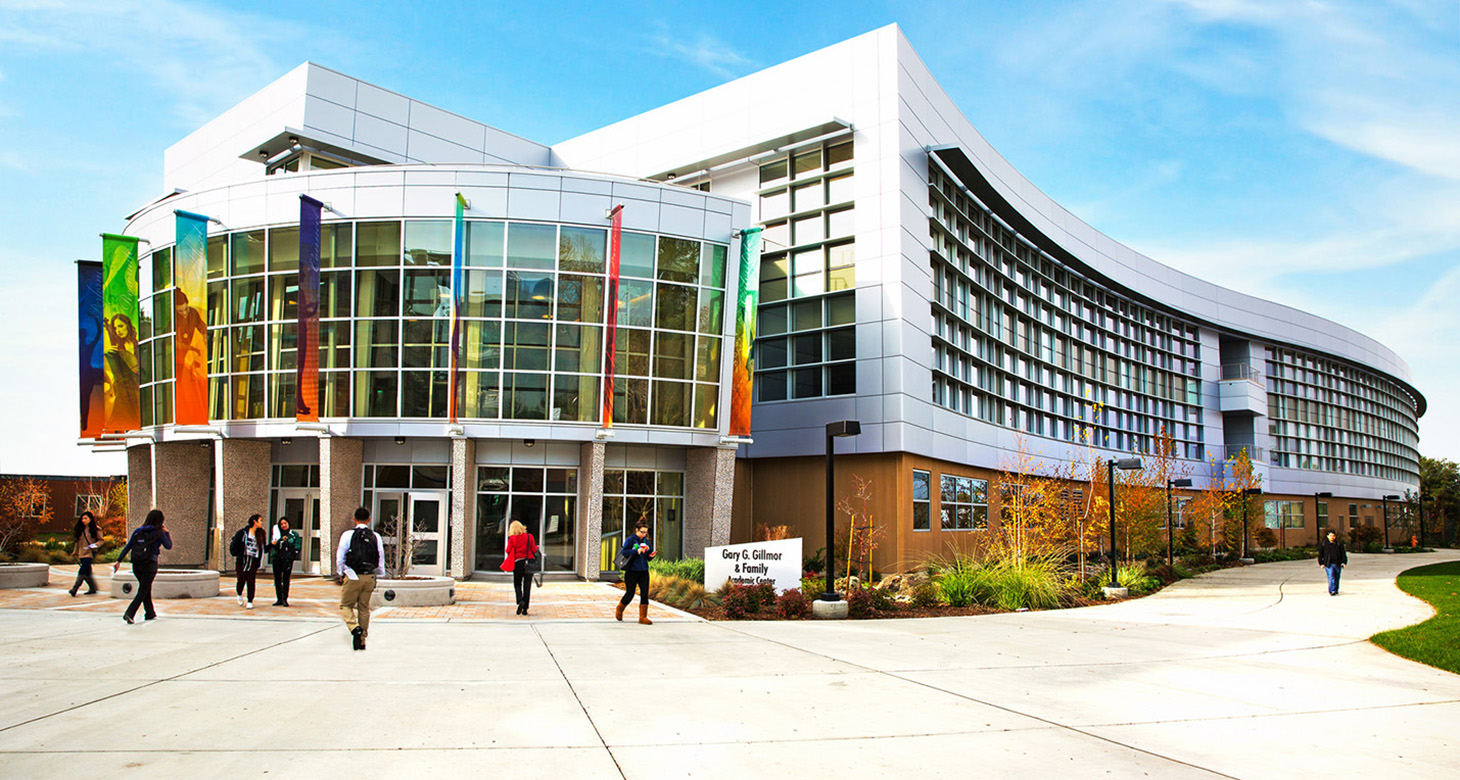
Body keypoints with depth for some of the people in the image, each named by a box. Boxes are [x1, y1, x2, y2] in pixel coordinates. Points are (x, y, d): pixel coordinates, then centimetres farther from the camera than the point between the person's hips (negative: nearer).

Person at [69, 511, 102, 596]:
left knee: (82, 571, -15)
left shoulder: (95, 529, -2)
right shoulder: (80, 530, 14)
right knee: (86, 573, 8)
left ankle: (74, 589, -14)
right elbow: (78, 541, 20)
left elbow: (101, 540, 0)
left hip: (89, 553, -6)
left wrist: (95, 545, -18)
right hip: (81, 554, 6)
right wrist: (75, 552, 18)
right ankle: (92, 588, 19)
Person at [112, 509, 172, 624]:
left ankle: (150, 613, 29)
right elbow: (169, 546, 3)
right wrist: (166, 532, 12)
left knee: (146, 588, 20)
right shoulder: (159, 533, -5)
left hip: (136, 565, 5)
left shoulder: (138, 531, 7)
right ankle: (129, 614, -16)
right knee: (143, 591, 0)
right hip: (150, 564, -5)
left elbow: (127, 547, 4)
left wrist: (118, 561, 6)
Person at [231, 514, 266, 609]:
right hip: (242, 561, -2)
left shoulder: (260, 534, 9)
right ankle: (239, 595, 32)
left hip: (253, 562, 2)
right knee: (241, 580, 1)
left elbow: (263, 549, 12)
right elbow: (234, 546, -1)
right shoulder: (243, 532, -3)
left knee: (251, 582, -3)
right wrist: (238, 555, -6)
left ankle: (250, 602, 6)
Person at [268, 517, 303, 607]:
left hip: (288, 559, -3)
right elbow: (273, 545, -1)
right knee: (277, 579, 4)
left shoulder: (294, 534, 7)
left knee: (286, 579, -3)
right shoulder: (277, 534, 13)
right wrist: (281, 540, -17)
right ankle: (279, 599, 10)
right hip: (277, 559, 3)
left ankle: (285, 599, -1)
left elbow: (298, 546, 3)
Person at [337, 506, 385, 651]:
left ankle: (355, 628, -16)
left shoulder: (348, 535, -5)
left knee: (345, 605, 10)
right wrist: (378, 573, 21)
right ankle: (362, 641, 16)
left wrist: (341, 573, 14)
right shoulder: (376, 537, 3)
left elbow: (340, 558, -2)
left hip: (353, 577, -3)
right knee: (364, 608, 13)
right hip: (369, 577, 3)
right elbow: (381, 559, 6)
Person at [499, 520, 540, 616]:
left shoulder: (512, 538, -3)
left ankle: (520, 601, -18)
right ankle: (525, 609, 6)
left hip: (518, 563, -1)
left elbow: (508, 551, -1)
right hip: (529, 563, 1)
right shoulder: (529, 537, -1)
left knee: (517, 584, 11)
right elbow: (534, 550, -1)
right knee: (527, 586, 7)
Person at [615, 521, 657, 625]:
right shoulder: (630, 540, -5)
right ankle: (619, 610, 31)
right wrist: (637, 551, -23)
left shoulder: (647, 542, 10)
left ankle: (643, 617, 4)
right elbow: (624, 552, -14)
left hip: (643, 572, 4)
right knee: (630, 594, 3)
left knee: (645, 594, -3)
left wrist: (652, 555, -7)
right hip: (632, 571, -4)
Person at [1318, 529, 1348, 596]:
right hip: (1328, 564, -2)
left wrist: (1343, 562, -3)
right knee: (1331, 577, -15)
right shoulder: (1323, 544, 5)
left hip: (1337, 564, 2)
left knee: (1336, 578, 10)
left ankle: (1336, 591, 25)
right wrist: (1321, 563, 3)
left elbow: (1343, 554, 7)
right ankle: (1332, 591, -20)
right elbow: (1320, 555, 9)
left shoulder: (1339, 544, 6)